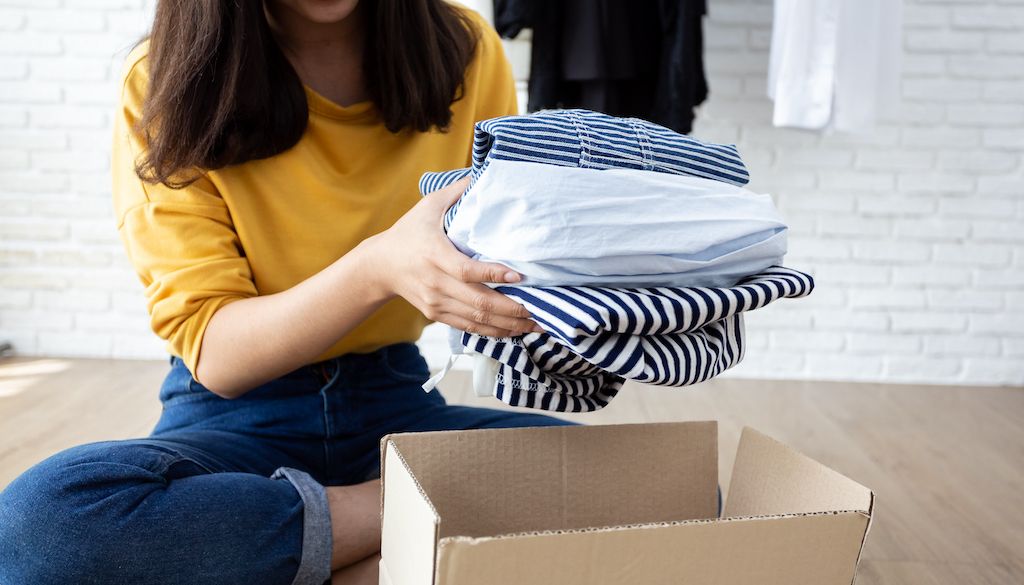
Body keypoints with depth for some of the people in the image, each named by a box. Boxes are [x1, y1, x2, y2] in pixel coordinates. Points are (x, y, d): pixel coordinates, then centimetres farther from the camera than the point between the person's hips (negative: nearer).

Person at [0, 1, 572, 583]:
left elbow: (518, 247, 3)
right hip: (238, 417, 0)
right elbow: (213, 355, -16)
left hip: (394, 399, 1)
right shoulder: (166, 85, -10)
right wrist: (378, 268, -33)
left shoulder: (463, 54, -3)